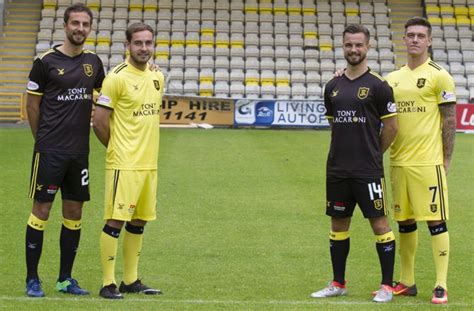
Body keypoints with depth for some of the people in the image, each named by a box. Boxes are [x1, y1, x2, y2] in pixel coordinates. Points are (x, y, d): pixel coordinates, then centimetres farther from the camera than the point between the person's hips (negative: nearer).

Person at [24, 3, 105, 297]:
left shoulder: (93, 62, 9)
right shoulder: (46, 61, -6)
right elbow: (32, 105, 0)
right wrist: (43, 140, 5)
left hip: (79, 151, 5)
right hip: (50, 151, -5)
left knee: (74, 212, 8)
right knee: (41, 209, -3)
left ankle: (65, 279, 18)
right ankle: (32, 279, 5)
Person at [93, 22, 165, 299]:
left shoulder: (158, 78, 11)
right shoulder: (117, 77, -11)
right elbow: (99, 122, -9)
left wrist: (145, 148, 13)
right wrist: (118, 148, 2)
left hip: (149, 163, 7)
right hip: (124, 163, -7)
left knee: (139, 221, 11)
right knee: (115, 221, -6)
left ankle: (131, 281, 19)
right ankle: (108, 284, -2)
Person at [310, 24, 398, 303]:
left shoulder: (378, 85, -6)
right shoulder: (333, 86, 9)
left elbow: (391, 127, -3)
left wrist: (371, 154, 5)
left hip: (368, 171, -5)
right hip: (337, 169, 5)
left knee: (379, 222, -2)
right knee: (339, 223, 11)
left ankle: (387, 286, 5)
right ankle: (338, 284, 21)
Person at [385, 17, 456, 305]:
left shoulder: (439, 76, -4)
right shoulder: (393, 78, 13)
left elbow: (450, 121, -4)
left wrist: (446, 160, -7)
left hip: (427, 162, -6)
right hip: (398, 161, 6)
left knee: (436, 220, -4)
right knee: (404, 221, 11)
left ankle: (441, 286, -1)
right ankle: (407, 282, 19)